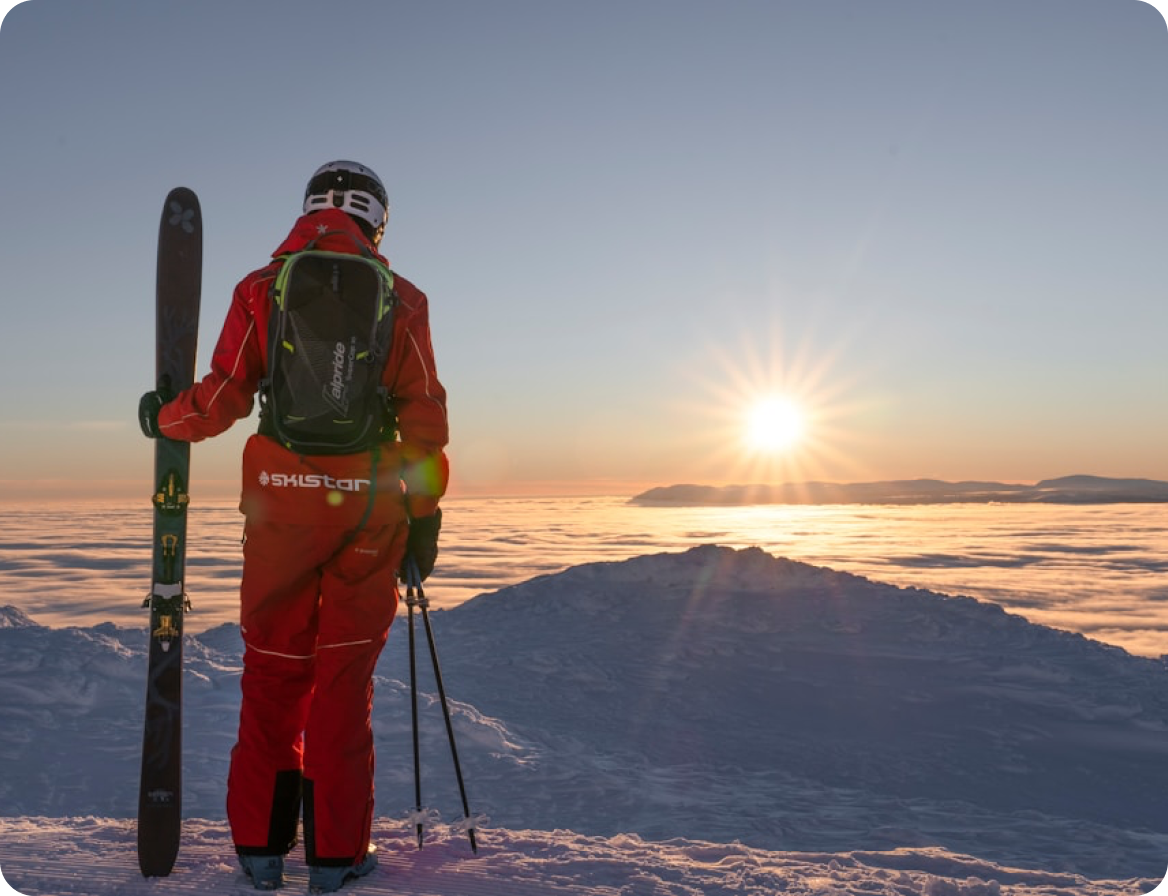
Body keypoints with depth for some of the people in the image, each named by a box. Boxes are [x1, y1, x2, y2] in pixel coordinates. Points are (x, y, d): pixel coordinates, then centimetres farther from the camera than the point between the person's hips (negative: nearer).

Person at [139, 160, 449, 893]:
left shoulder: (261, 288, 5)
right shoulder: (400, 298, 4)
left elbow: (225, 397, -2)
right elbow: (423, 414, -1)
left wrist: (165, 417, 18)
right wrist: (426, 514, 4)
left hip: (279, 499, 1)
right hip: (368, 502, 0)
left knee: (273, 668, 12)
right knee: (344, 674, 8)